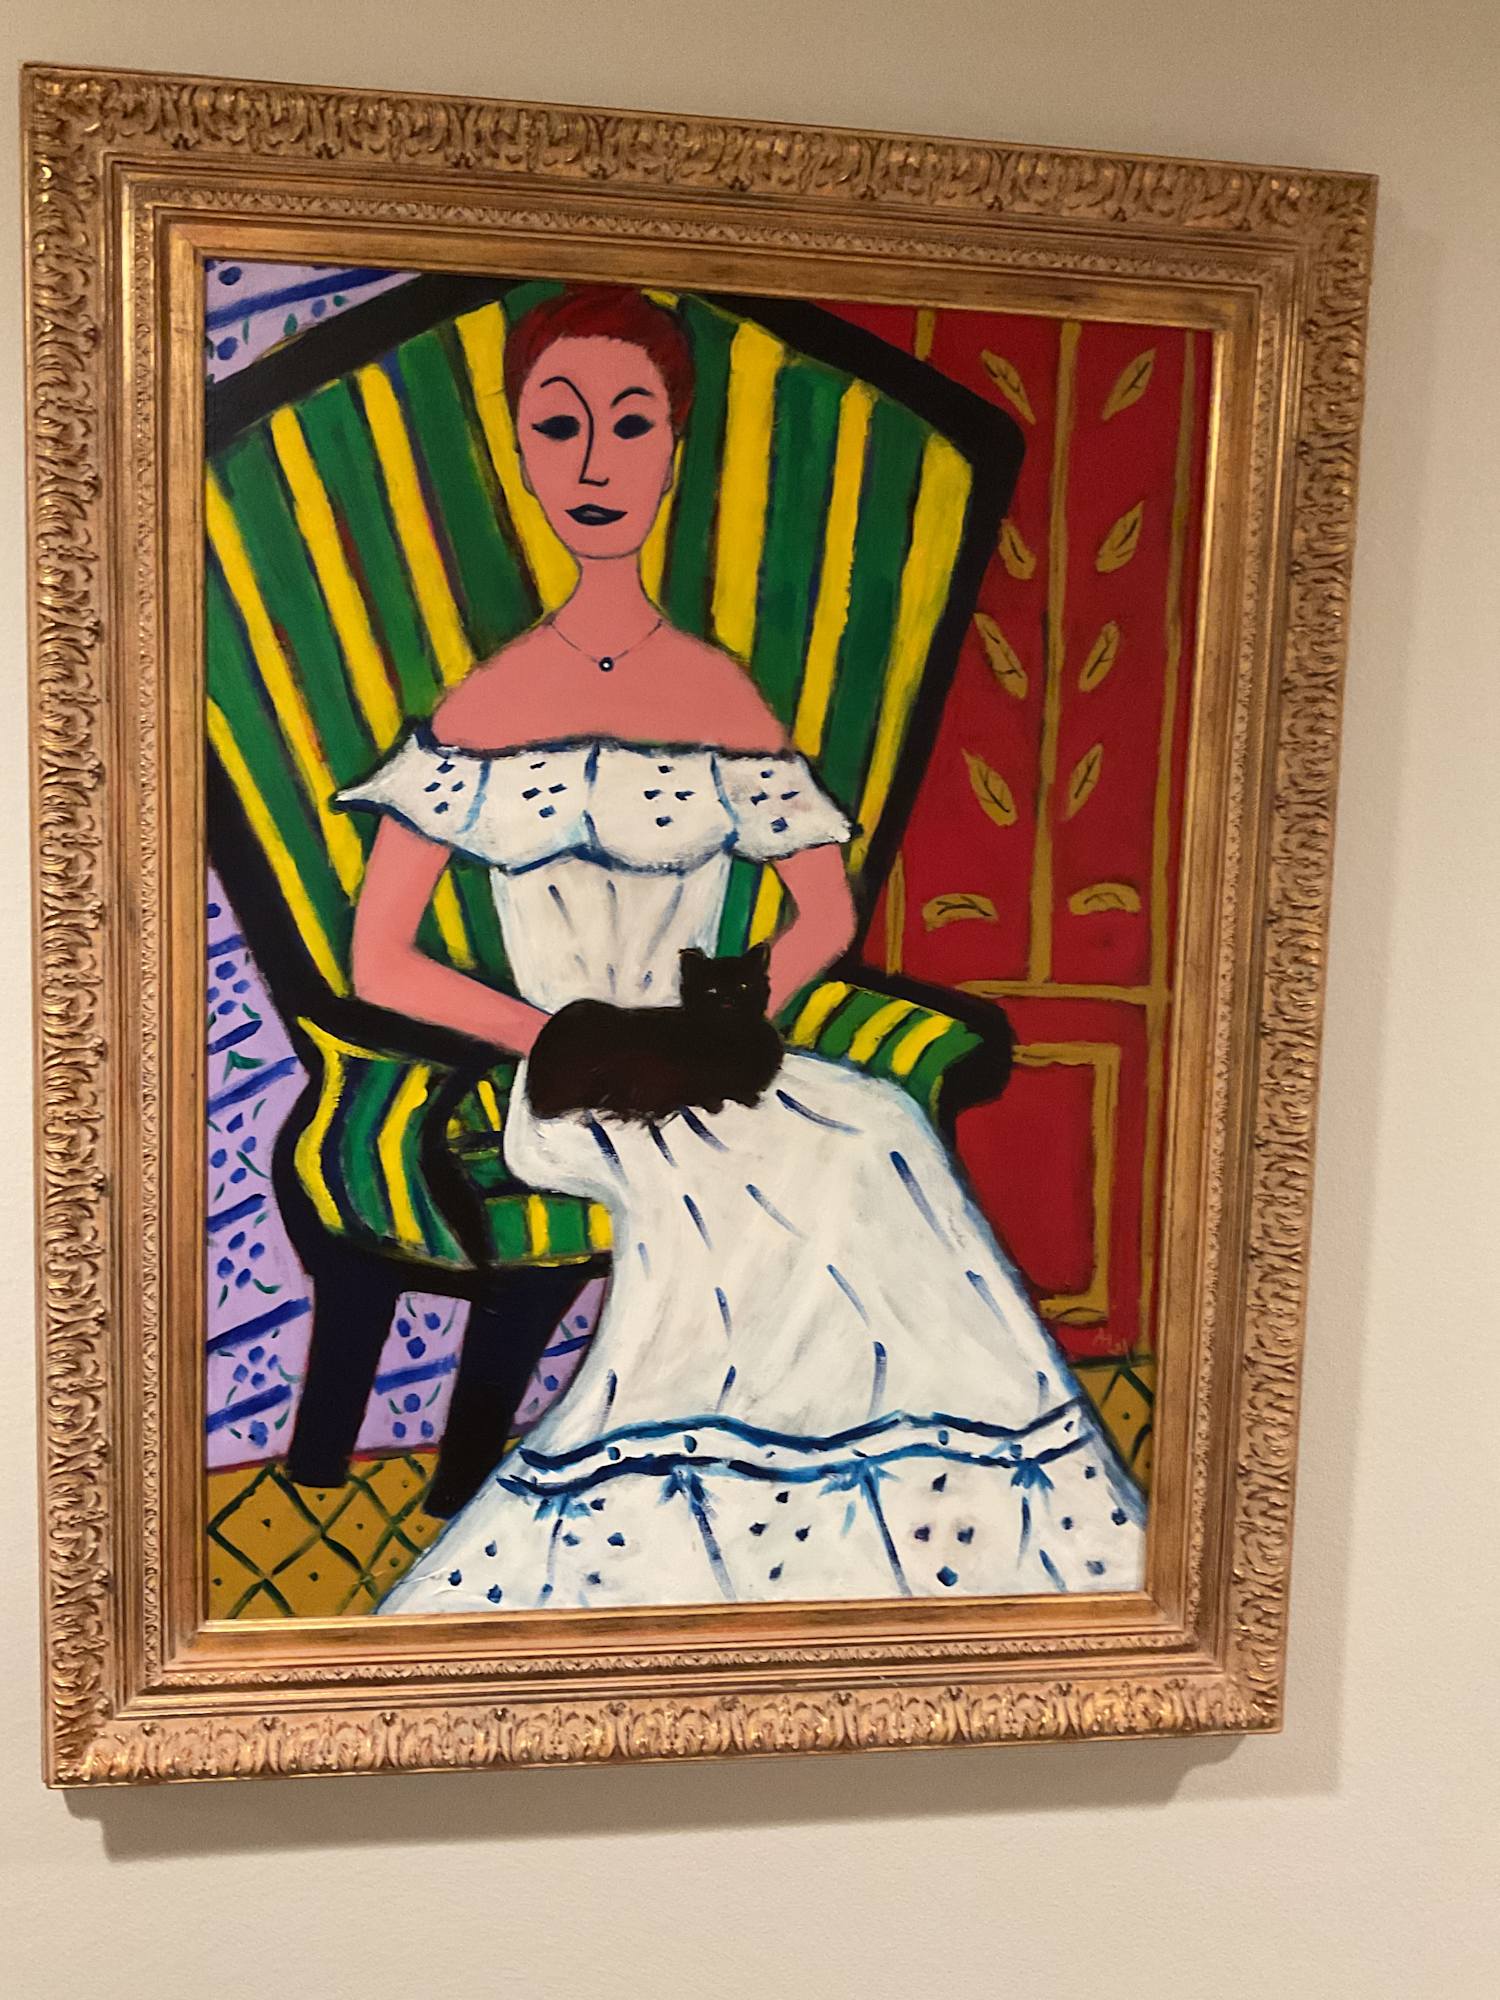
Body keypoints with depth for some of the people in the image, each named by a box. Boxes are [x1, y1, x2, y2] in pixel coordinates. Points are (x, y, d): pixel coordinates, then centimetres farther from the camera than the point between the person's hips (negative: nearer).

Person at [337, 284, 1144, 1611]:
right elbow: (377, 962, 2)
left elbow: (831, 909, 10)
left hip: (702, 1072, 2)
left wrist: (732, 1019, -9)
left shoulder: (720, 694, 5)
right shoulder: (484, 707, 3)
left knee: (872, 1139, -27)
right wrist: (561, 1034, -10)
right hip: (568, 1094, -2)